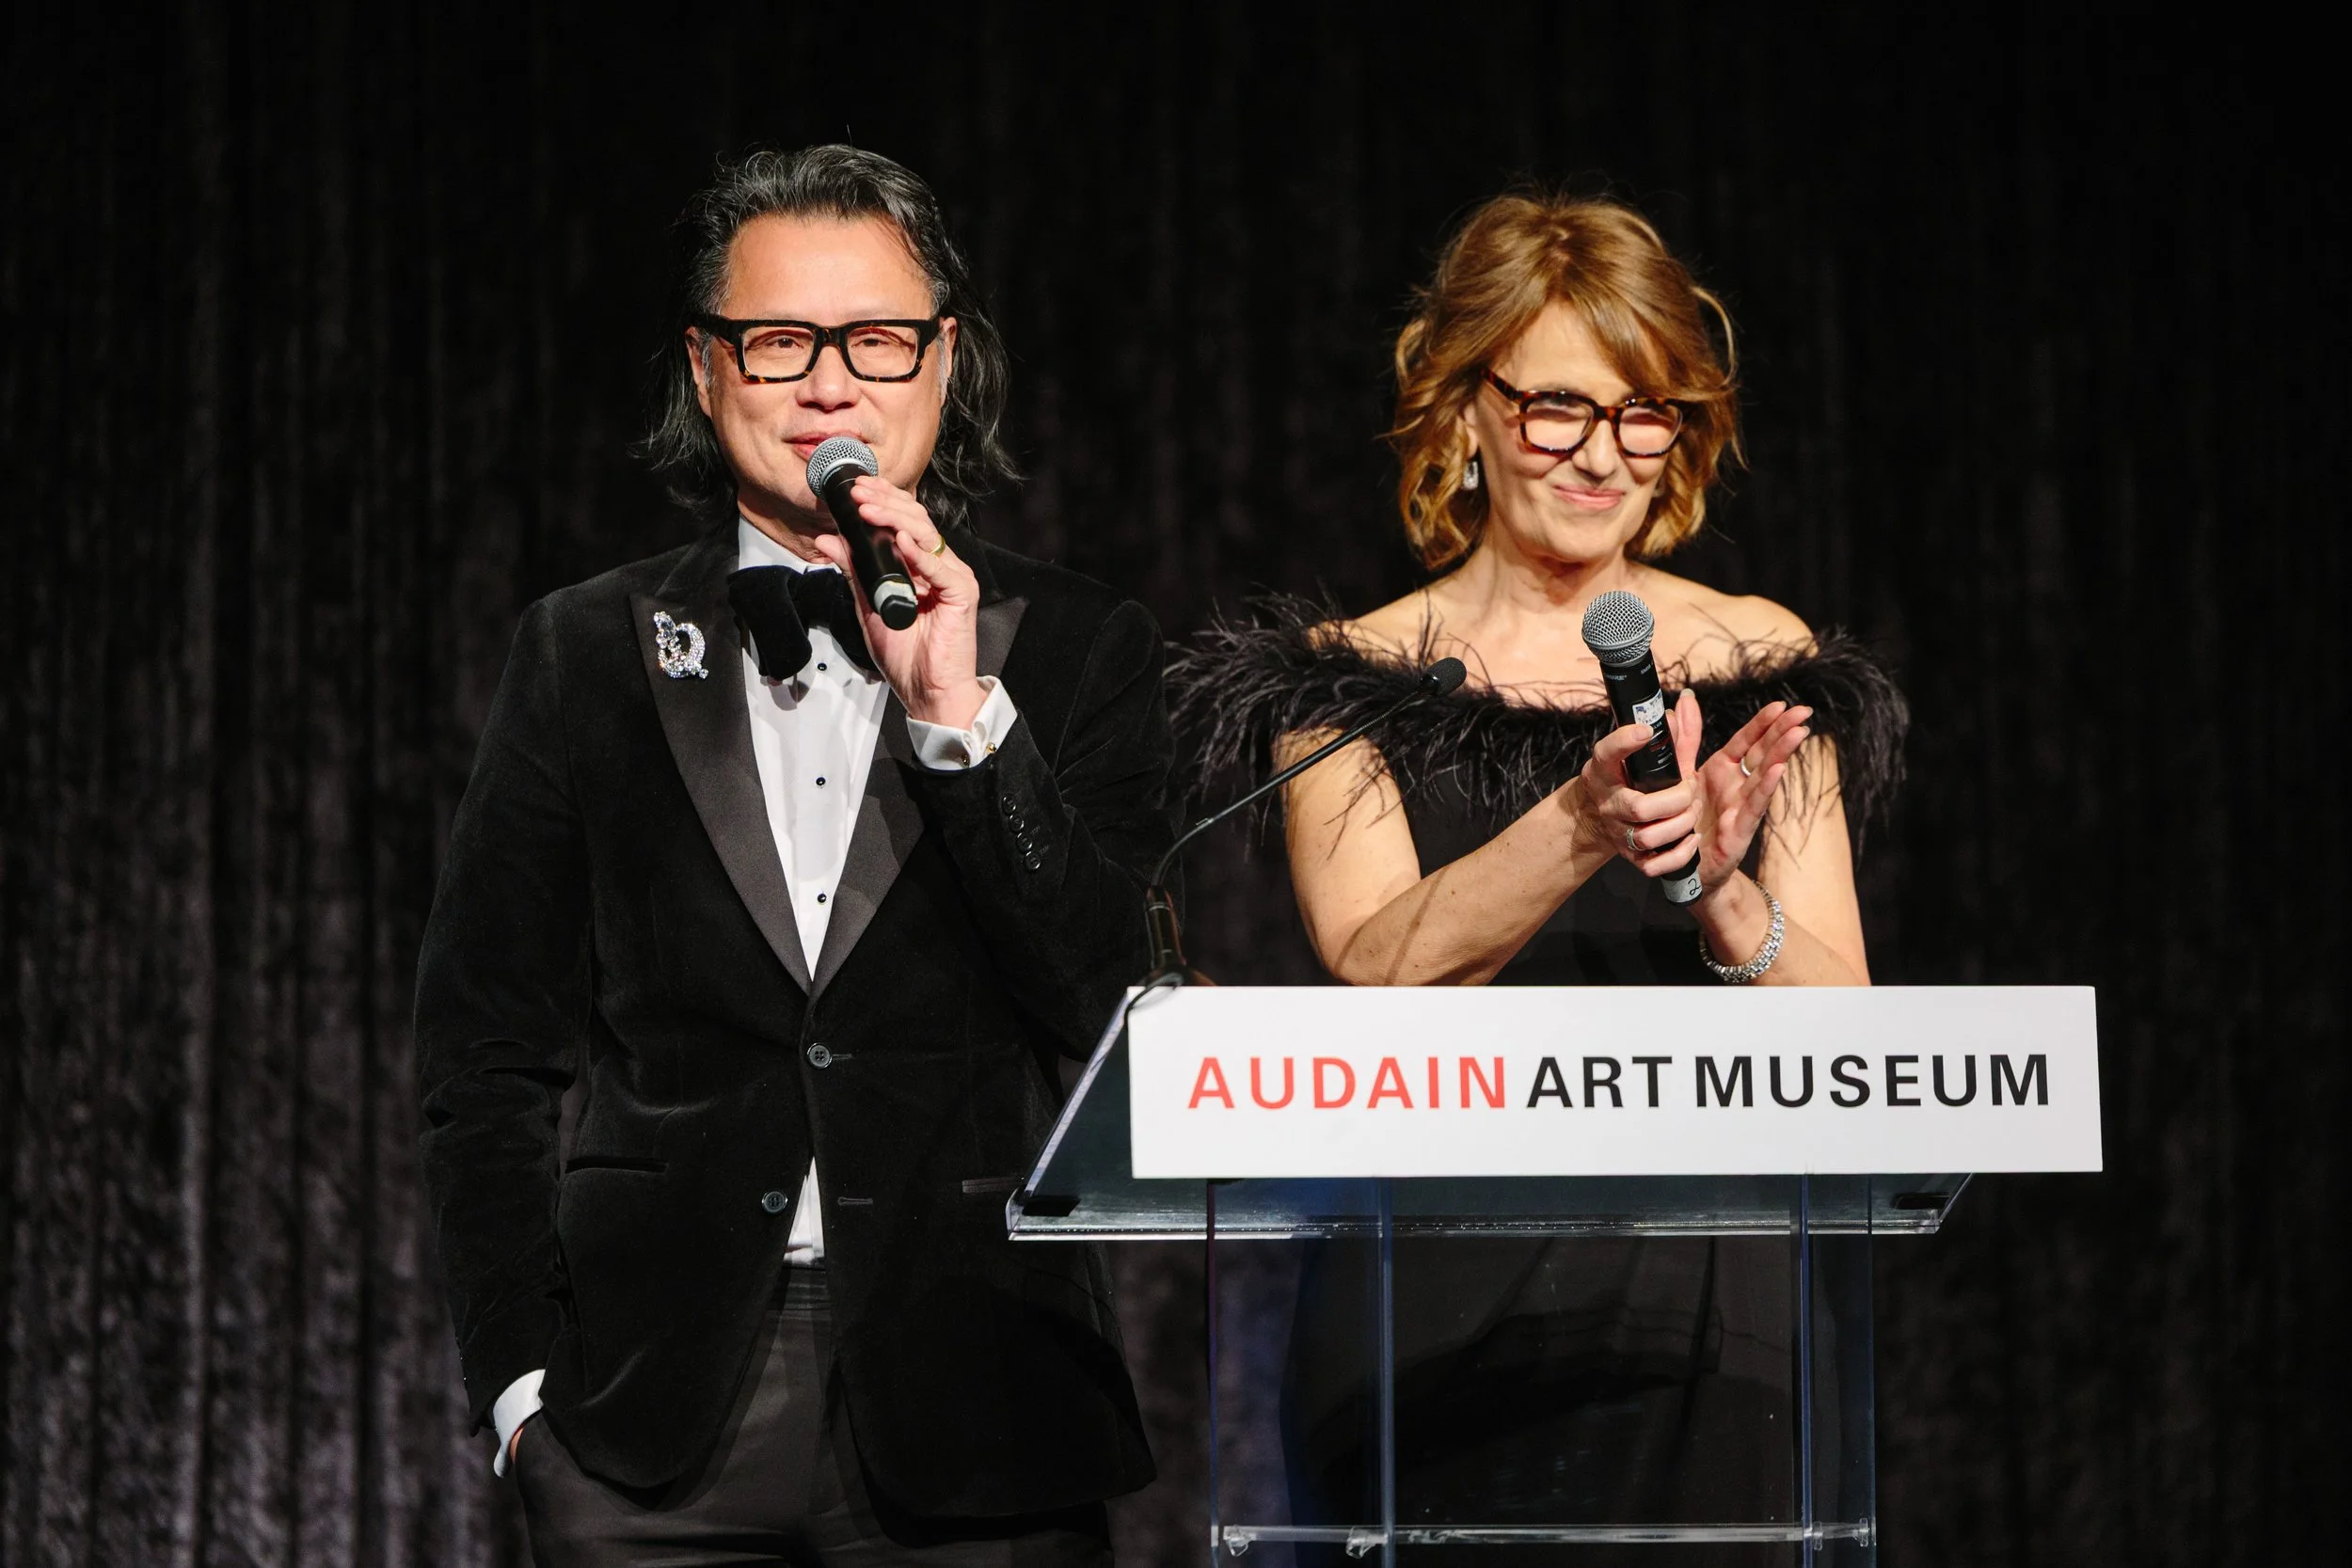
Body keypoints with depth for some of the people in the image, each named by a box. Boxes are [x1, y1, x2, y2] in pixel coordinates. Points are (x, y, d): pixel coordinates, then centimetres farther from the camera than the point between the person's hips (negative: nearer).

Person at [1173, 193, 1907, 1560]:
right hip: (1437, 1323, -1)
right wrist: (1581, 826, -31)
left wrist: (1719, 891, -22)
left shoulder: (1762, 666, 6)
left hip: (1703, 1313, 1)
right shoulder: (1354, 681, 3)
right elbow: (1379, 967, -15)